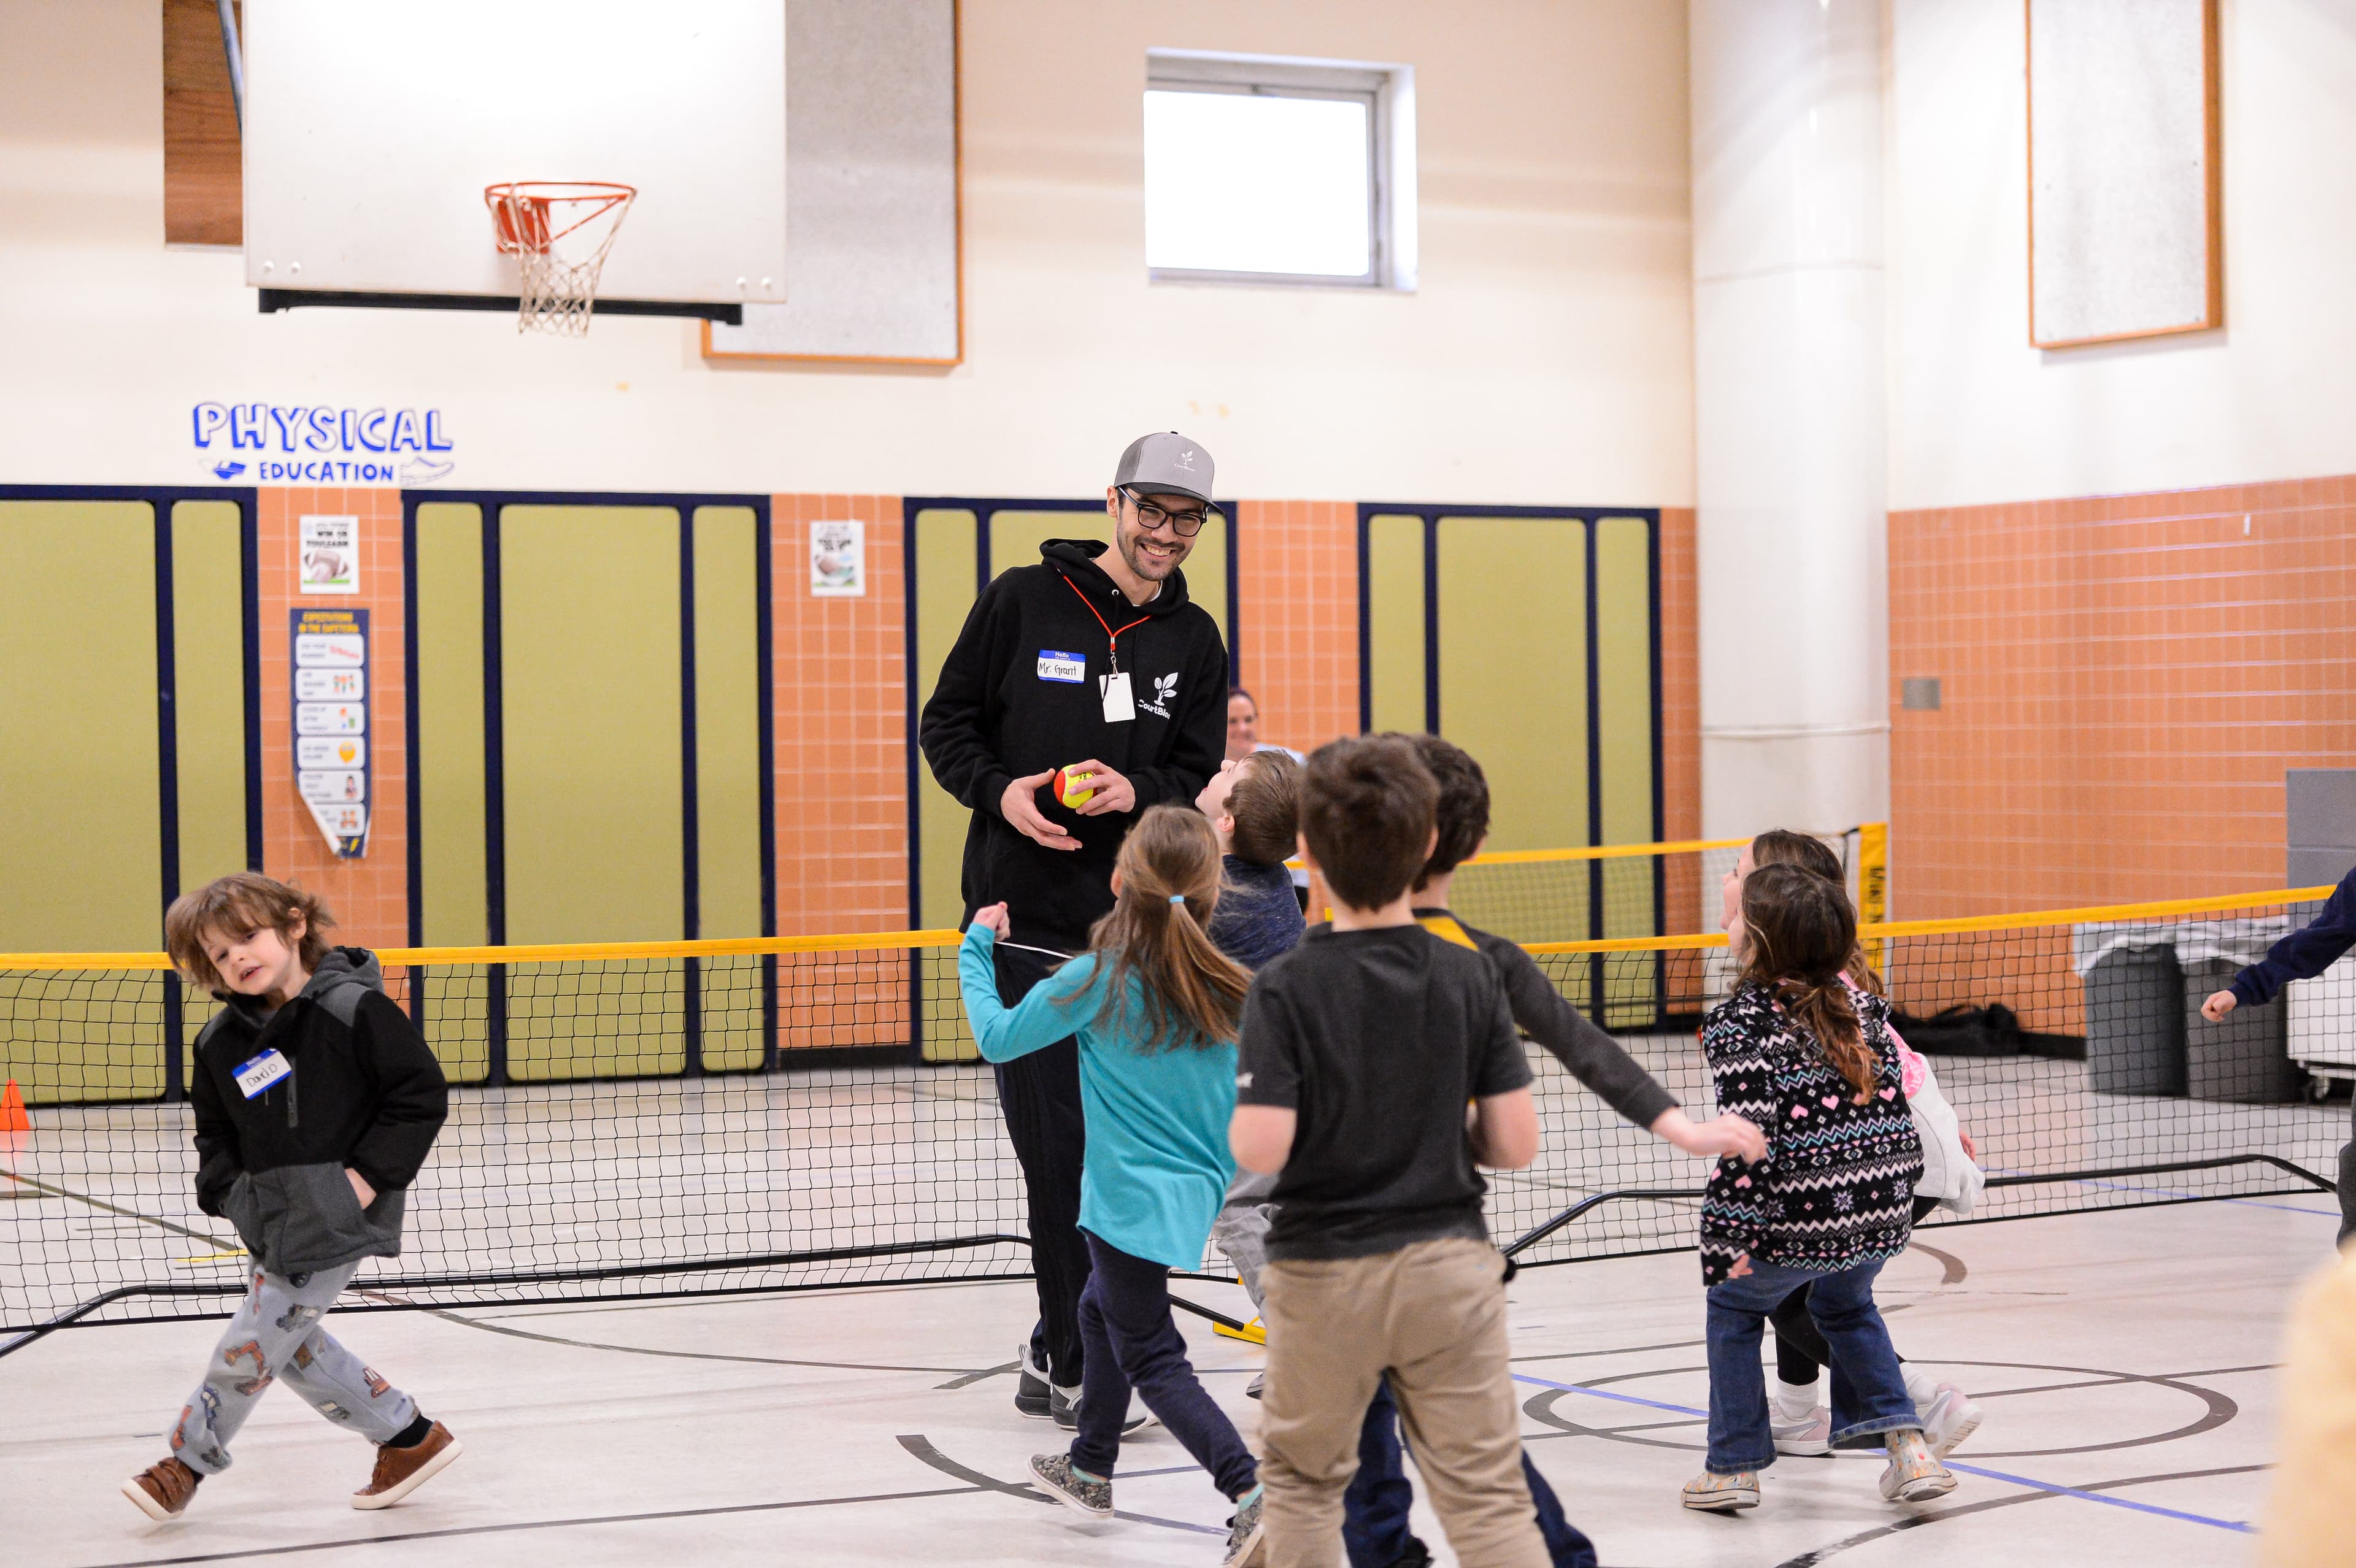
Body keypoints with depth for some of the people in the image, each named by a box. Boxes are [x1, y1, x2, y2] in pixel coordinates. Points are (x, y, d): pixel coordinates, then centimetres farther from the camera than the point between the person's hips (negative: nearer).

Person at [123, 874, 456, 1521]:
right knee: (291, 1344, 11)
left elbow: (422, 1095, -12)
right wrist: (229, 1193, 0)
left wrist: (370, 1176, -16)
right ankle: (409, 1436, 25)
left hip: (335, 1218, -8)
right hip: (273, 1223, 8)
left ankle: (188, 1462, 16)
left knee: (252, 1342, -3)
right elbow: (215, 1132, 18)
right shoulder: (222, 1042, 5)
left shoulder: (354, 1009, -13)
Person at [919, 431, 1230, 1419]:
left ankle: (1065, 1353, 17)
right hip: (1023, 922, -3)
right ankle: (1077, 1356, 7)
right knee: (1055, 1151, -2)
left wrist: (1138, 791, -12)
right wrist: (1000, 791, -13)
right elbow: (945, 725, 6)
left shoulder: (1193, 640, 11)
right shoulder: (1022, 603, 2)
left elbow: (1202, 779, 9)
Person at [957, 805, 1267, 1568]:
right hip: (1194, 1191, 7)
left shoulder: (1098, 980, -17)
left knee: (1151, 1359, -2)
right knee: (1101, 1309, 28)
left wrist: (975, 948, 8)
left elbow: (998, 1037, -5)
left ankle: (1254, 1496, -18)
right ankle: (1090, 1470, 44)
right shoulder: (1227, 987, -4)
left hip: (1134, 1201, -7)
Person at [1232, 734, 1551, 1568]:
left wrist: (1238, 1115, 3)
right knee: (1490, 1499, 3)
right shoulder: (1471, 977, -4)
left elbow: (1260, 1150, -19)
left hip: (1324, 1276, -1)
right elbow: (1517, 1144, -5)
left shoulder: (1284, 988, -12)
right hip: (1450, 1264, 2)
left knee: (1301, 1477, 20)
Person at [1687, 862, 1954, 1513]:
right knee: (1845, 1304, 33)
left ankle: (1733, 1467, 23)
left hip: (1800, 1224, -5)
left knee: (1734, 1304, 22)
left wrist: (1727, 1239, -15)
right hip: (1882, 1223, 6)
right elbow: (1902, 1103, 11)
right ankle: (1906, 1445, 20)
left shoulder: (1743, 1021, -10)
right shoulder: (1861, 1007, 9)